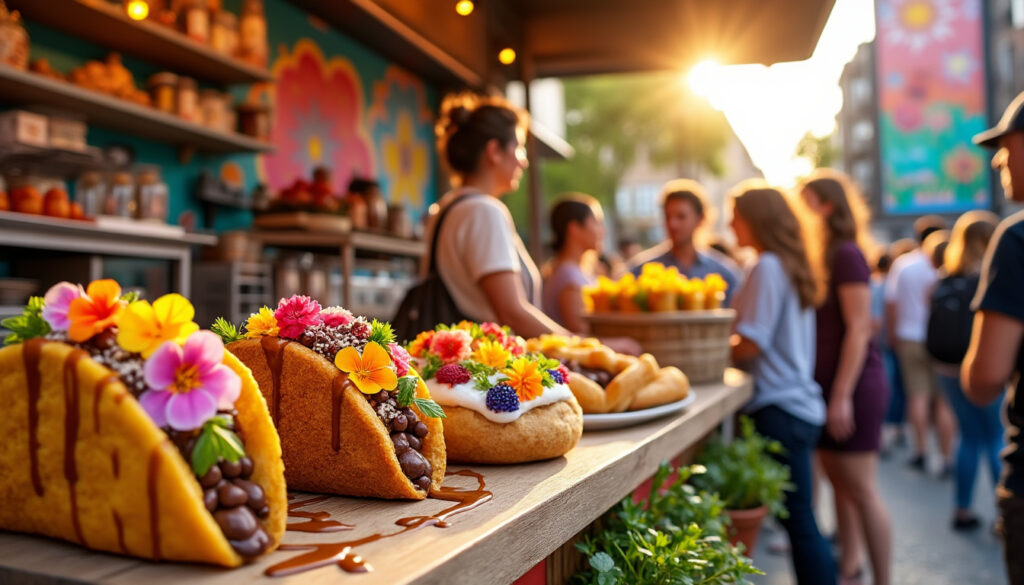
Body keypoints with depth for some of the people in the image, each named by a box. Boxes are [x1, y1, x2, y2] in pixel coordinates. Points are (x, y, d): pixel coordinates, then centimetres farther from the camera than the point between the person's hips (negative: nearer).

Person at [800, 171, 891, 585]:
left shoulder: (847, 255, -13)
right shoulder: (822, 256, 13)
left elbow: (858, 329, -18)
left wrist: (842, 396, -20)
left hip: (854, 386, -9)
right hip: (828, 384, 9)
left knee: (861, 490, -2)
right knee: (840, 483, 15)